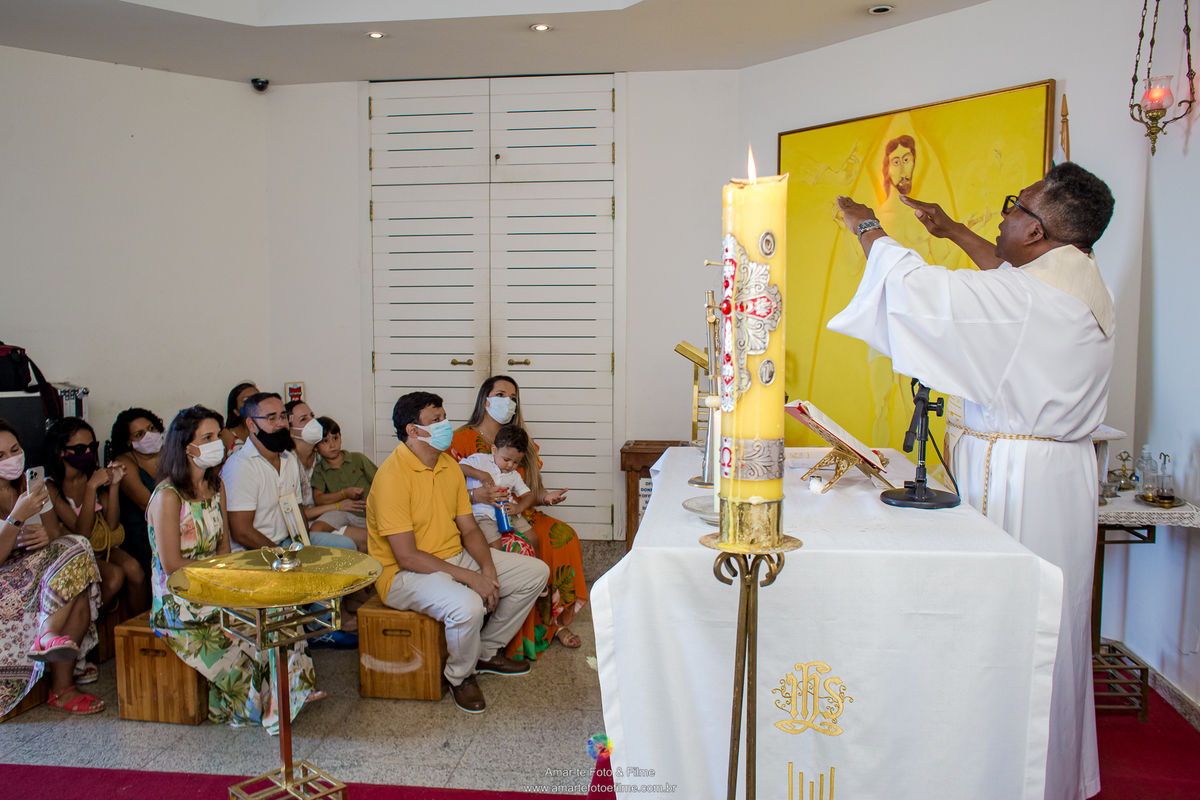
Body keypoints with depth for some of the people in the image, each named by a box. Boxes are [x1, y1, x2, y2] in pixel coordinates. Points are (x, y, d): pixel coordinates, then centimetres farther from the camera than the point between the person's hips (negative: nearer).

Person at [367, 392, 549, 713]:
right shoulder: (392, 476, -21)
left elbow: (469, 529, 9)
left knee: (535, 572, 3)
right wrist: (469, 577, -25)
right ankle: (460, 675, -3)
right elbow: (407, 557, -24)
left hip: (455, 557, 9)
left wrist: (488, 569, -9)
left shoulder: (449, 465, 6)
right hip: (405, 574, -8)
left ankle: (487, 652, 18)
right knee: (468, 606, -37)